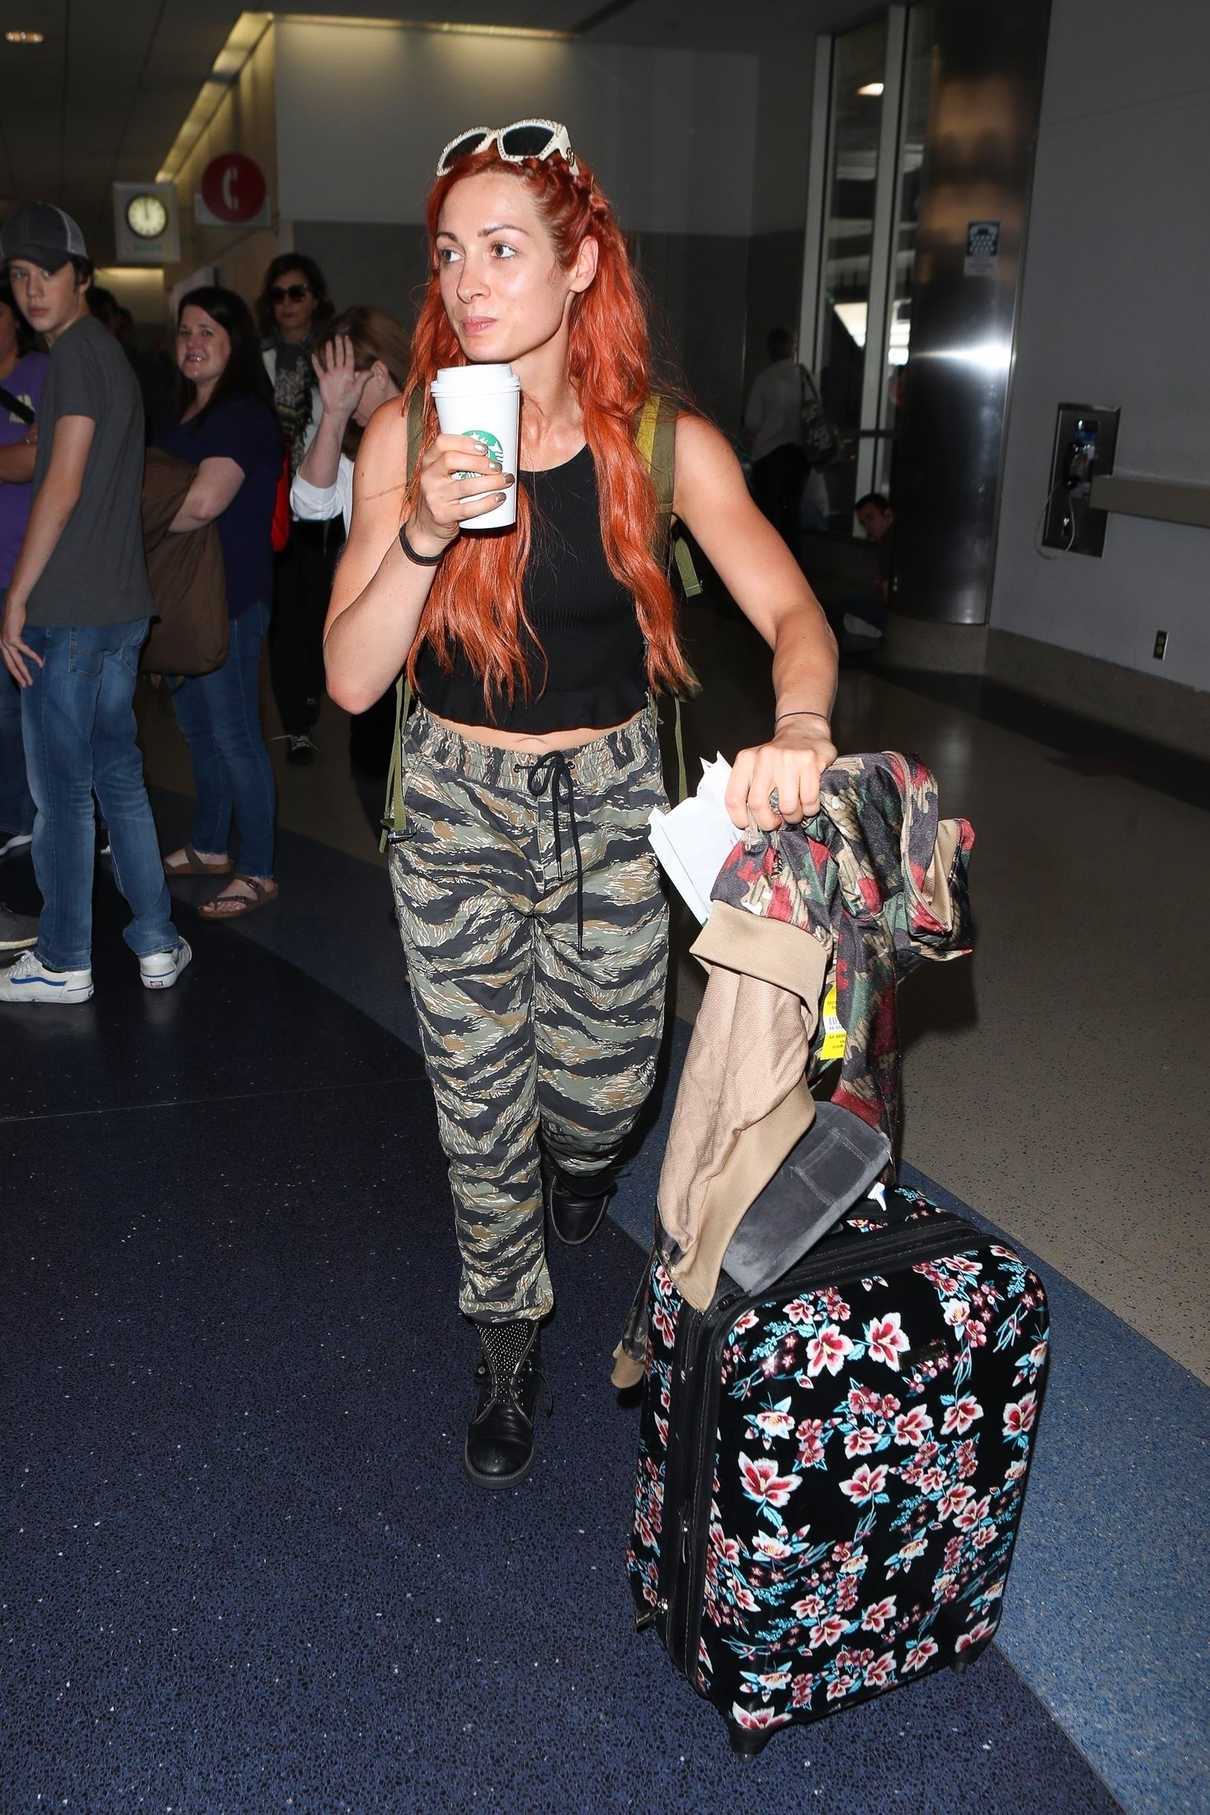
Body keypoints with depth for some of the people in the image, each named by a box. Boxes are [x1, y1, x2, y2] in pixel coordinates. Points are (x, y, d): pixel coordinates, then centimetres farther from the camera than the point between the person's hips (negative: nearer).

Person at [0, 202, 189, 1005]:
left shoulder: (77, 350, -11)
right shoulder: (113, 352, 17)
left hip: (68, 610, -9)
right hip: (124, 605, 9)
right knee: (119, 774, 14)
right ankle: (157, 943, 18)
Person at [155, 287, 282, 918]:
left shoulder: (243, 416, -15)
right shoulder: (187, 414, 15)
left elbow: (203, 501, -28)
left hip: (229, 598, -9)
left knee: (233, 734, -4)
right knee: (198, 726, 17)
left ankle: (257, 872, 6)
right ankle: (209, 847, 32)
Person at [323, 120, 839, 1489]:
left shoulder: (666, 444, -10)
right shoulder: (408, 436, -9)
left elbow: (792, 613, -18)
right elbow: (350, 681, -12)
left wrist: (800, 723, -40)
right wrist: (424, 530, -28)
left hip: (612, 803, 0)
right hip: (457, 809, 0)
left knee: (602, 1086, 11)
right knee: (480, 1105, 10)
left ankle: (581, 1152, 53)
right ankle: (507, 1350, 35)